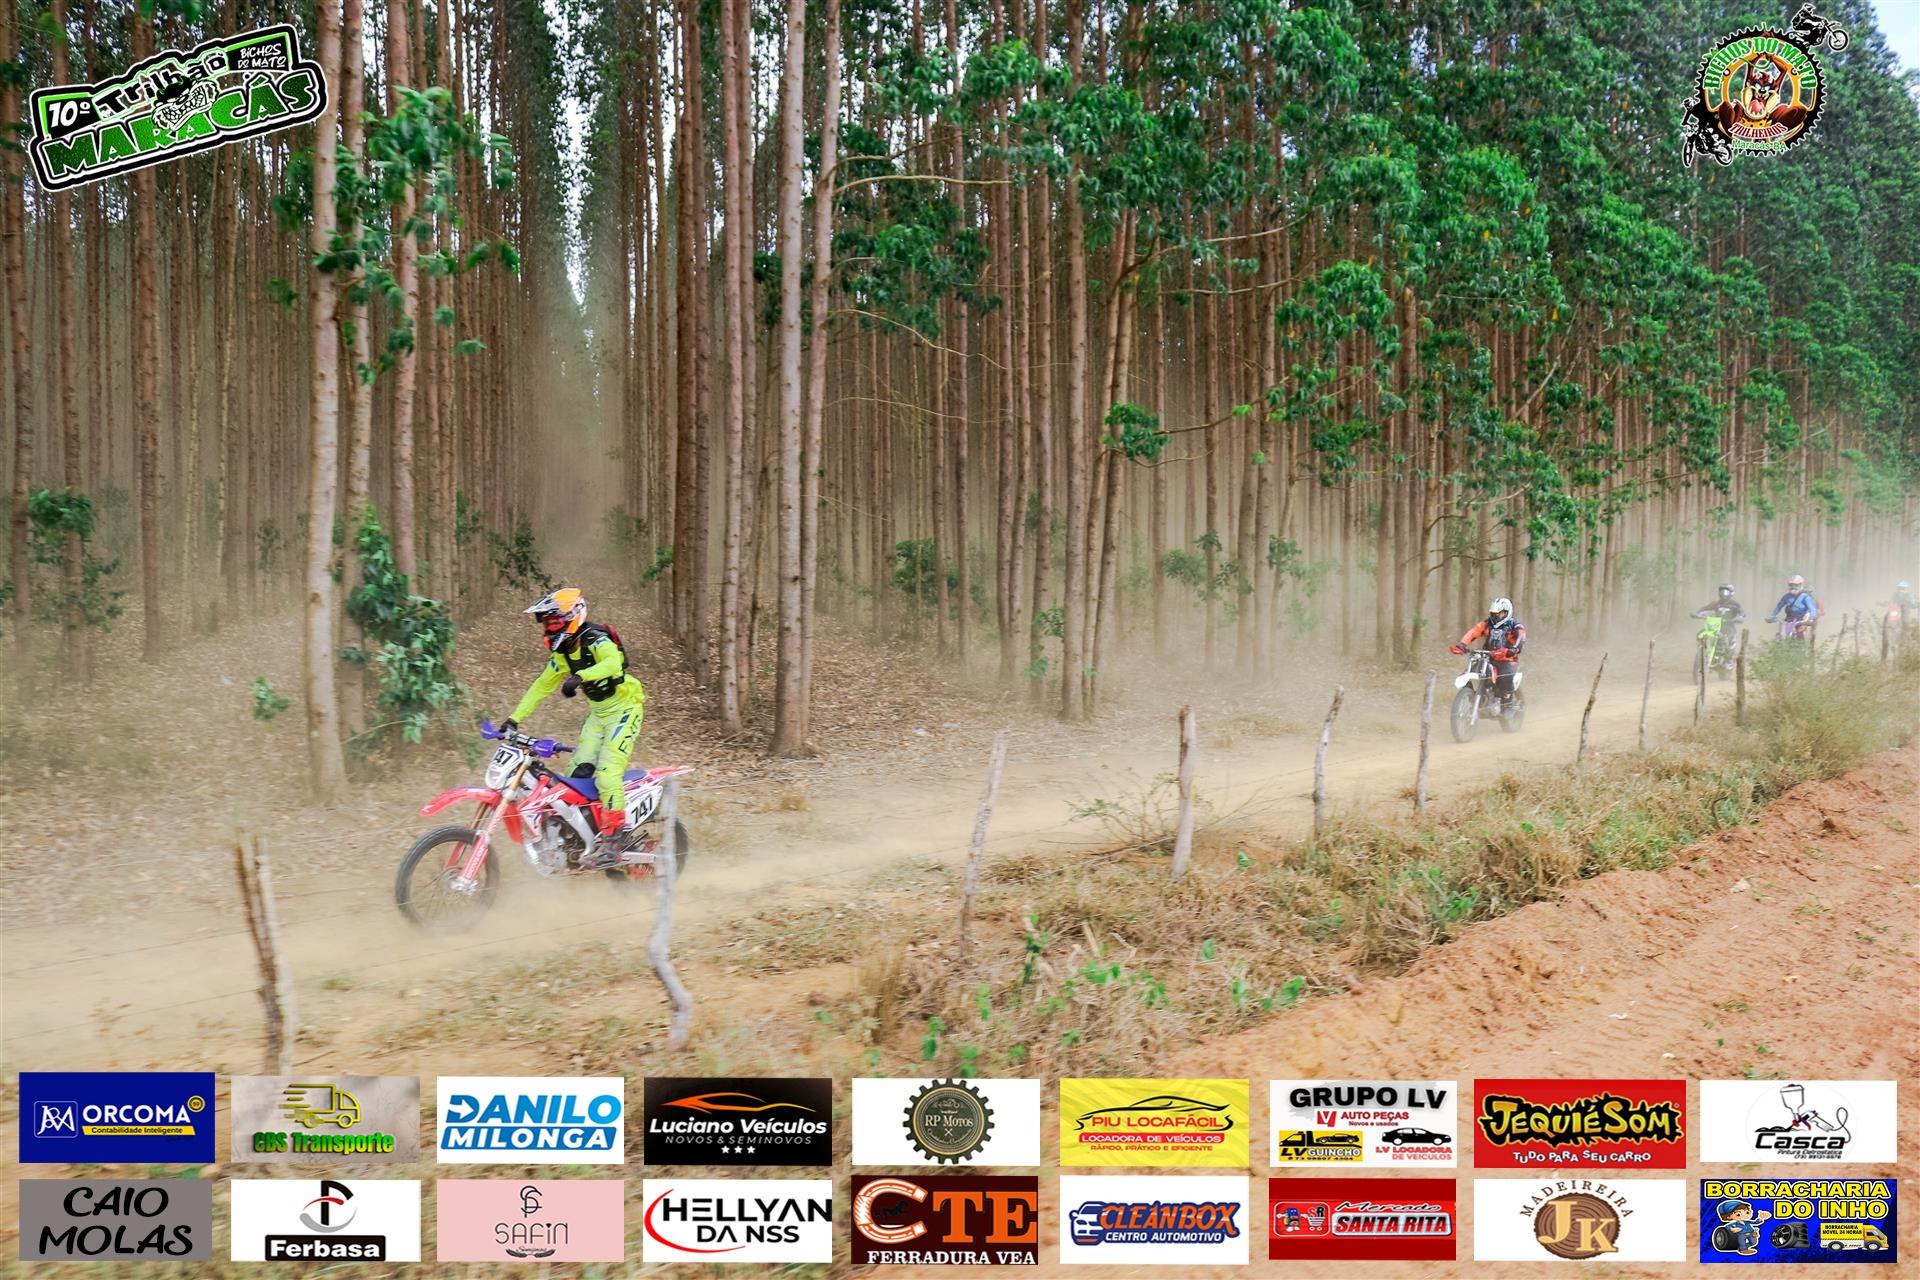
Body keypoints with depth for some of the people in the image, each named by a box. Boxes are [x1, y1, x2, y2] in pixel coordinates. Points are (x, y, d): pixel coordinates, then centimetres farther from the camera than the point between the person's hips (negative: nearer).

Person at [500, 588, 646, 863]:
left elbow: (614, 664, -40)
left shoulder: (597, 640, -19)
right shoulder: (562, 652, 7)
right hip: (598, 713, 8)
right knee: (577, 773, -1)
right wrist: (514, 718, 8)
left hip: (624, 708, -8)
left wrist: (580, 677, -54)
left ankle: (612, 839, -18)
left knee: (607, 772, -21)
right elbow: (542, 686, 14)